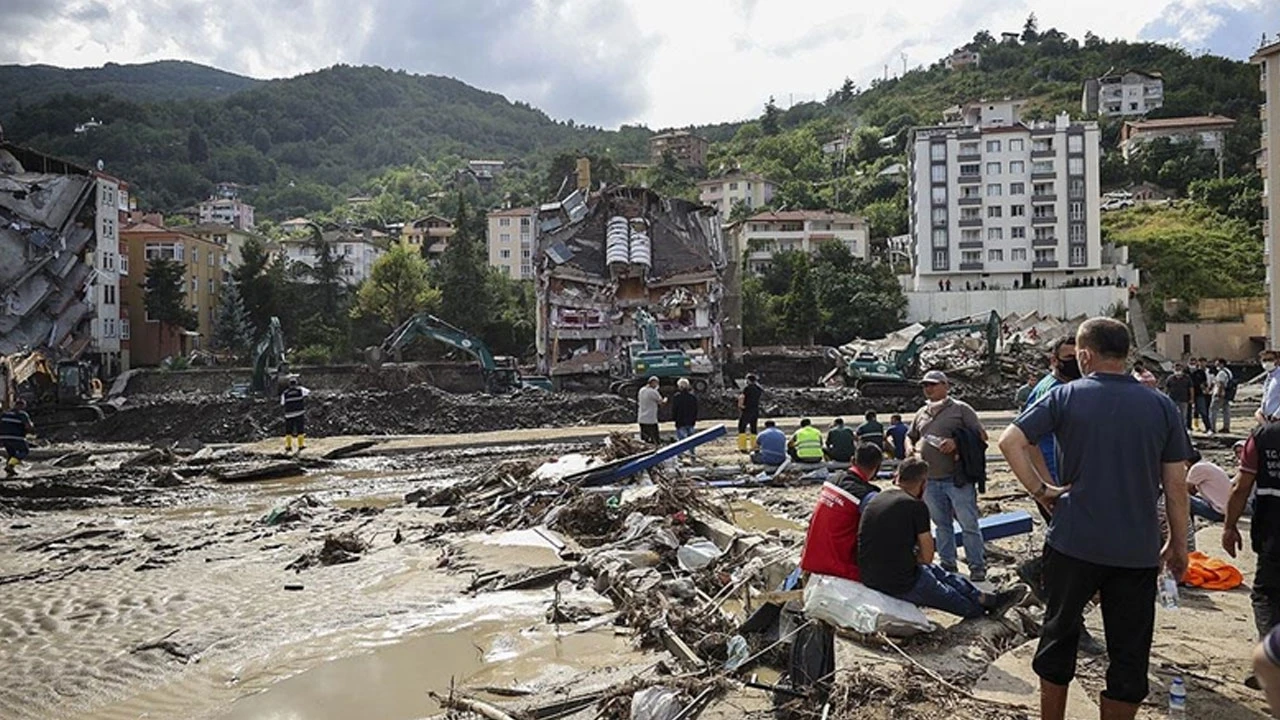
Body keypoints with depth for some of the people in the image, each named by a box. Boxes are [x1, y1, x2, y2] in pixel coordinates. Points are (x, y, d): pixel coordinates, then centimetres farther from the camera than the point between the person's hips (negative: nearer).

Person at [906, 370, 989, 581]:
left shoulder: (960, 409, -1)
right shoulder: (921, 413, 15)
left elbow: (981, 435, -3)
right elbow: (910, 436, 26)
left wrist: (957, 443, -17)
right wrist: (910, 449, 4)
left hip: (957, 478, -5)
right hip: (930, 480, 5)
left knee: (968, 524, -2)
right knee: (942, 525, 13)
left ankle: (977, 567, 7)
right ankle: (947, 565, 23)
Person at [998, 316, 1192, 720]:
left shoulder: (1066, 397, -5)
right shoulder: (1161, 406, 0)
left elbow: (1010, 441, -14)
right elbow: (1176, 485, 2)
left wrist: (1039, 490, -5)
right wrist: (1178, 545, 12)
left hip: (1074, 543, -1)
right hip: (1138, 550, 1)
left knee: (1059, 634, 17)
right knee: (1129, 652, 12)